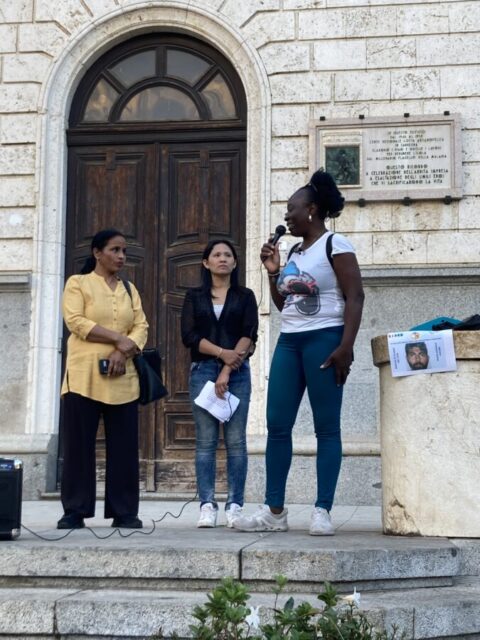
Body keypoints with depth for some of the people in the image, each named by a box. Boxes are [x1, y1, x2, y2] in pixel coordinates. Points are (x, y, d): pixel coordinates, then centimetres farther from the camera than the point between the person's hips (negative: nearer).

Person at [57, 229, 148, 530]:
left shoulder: (129, 289, 18)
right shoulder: (78, 283, 5)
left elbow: (141, 327, 8)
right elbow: (75, 321, -9)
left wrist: (123, 351, -12)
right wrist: (119, 339, -14)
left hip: (123, 378, 4)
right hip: (84, 376, -4)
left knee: (124, 446, 1)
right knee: (79, 445, -3)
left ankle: (125, 512, 6)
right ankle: (75, 511, 2)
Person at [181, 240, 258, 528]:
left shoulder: (245, 296, 10)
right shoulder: (194, 297, 12)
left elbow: (249, 336, 0)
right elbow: (189, 335, 1)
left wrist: (227, 371, -10)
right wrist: (222, 353, -13)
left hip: (237, 372, 0)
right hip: (203, 370, 1)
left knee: (236, 440, -3)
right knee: (206, 441, -2)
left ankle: (235, 505, -1)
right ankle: (207, 505, -2)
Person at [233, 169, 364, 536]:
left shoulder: (334, 245, -5)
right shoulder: (295, 252, 18)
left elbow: (355, 297, -13)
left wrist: (346, 347, -21)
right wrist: (273, 272, 8)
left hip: (323, 340, -8)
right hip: (289, 342, 8)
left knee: (326, 428, -3)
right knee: (277, 425, 3)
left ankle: (323, 512, 0)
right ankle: (274, 511, 8)